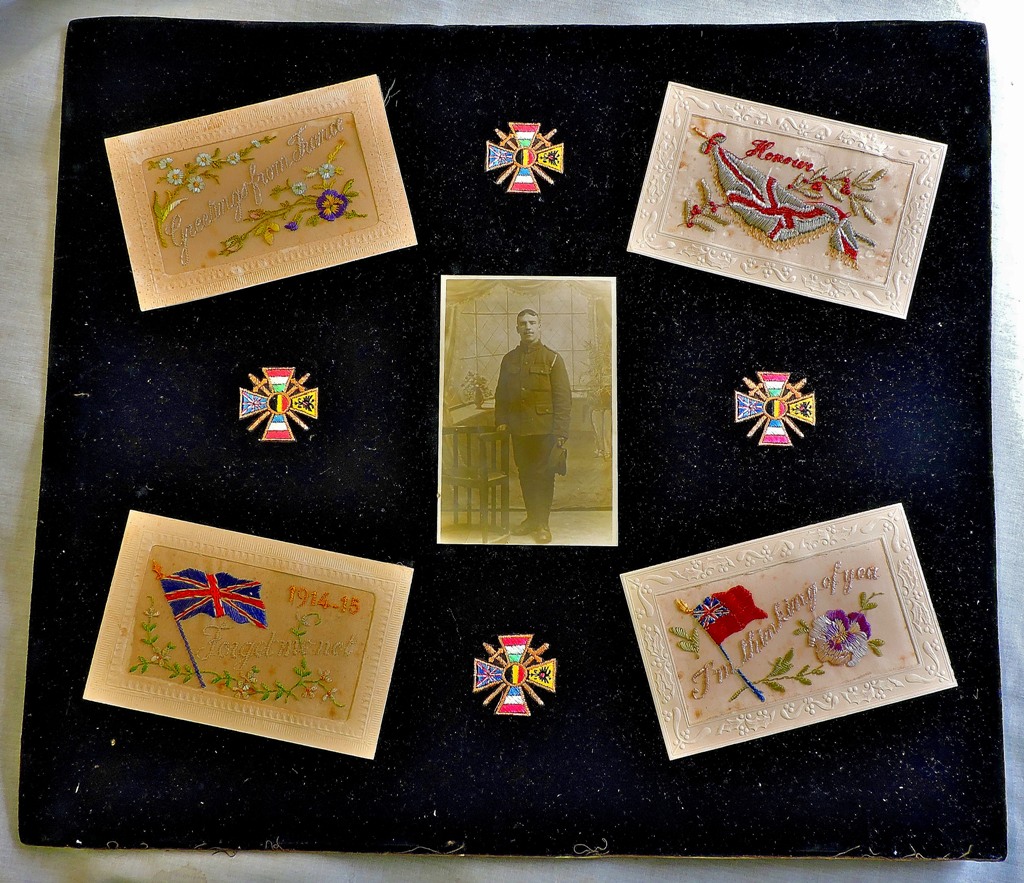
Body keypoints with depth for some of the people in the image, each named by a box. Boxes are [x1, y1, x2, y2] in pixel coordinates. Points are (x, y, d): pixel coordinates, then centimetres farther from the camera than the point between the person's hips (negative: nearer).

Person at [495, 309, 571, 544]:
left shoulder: (552, 359, -2)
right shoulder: (509, 359, 10)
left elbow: (563, 398, -6)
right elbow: (501, 393, 14)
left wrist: (561, 431, -13)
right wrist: (501, 421, 3)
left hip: (544, 429, -4)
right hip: (518, 429, 4)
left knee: (543, 475, 0)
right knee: (525, 474, 10)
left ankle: (542, 523, 11)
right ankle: (531, 518, 24)